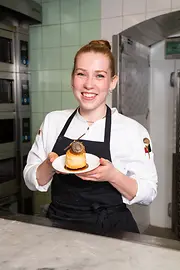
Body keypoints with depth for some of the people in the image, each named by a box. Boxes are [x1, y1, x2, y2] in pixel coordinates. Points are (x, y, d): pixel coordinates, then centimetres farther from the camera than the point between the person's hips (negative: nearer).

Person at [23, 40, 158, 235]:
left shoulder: (133, 130, -8)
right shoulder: (53, 121, 1)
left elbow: (148, 193, -4)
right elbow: (31, 181, 5)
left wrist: (112, 176, -21)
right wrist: (49, 166, -16)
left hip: (111, 231, -1)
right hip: (58, 225, 2)